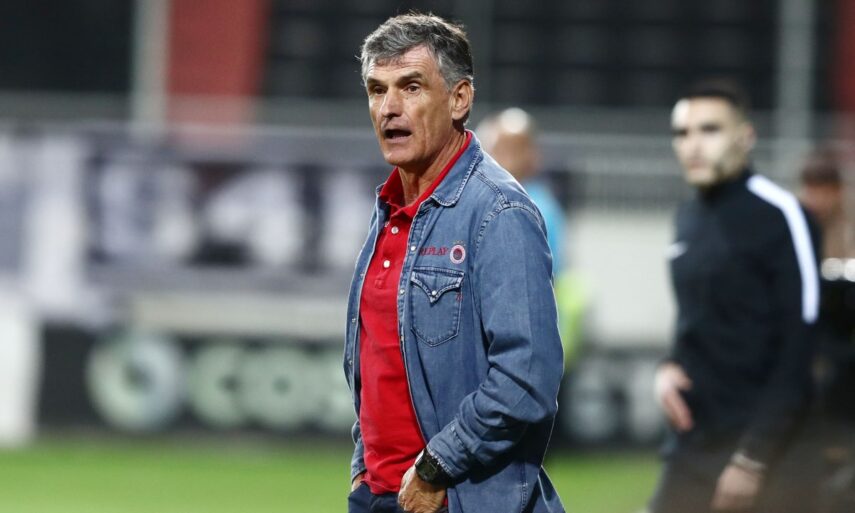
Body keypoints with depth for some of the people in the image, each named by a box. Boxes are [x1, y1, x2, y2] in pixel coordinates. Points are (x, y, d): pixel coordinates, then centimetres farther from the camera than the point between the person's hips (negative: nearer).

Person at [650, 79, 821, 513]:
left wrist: (754, 457, -18)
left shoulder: (778, 216, -12)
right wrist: (671, 365, 3)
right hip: (691, 448, 7)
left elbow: (801, 351, -15)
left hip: (762, 453, -7)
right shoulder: (690, 218, 12)